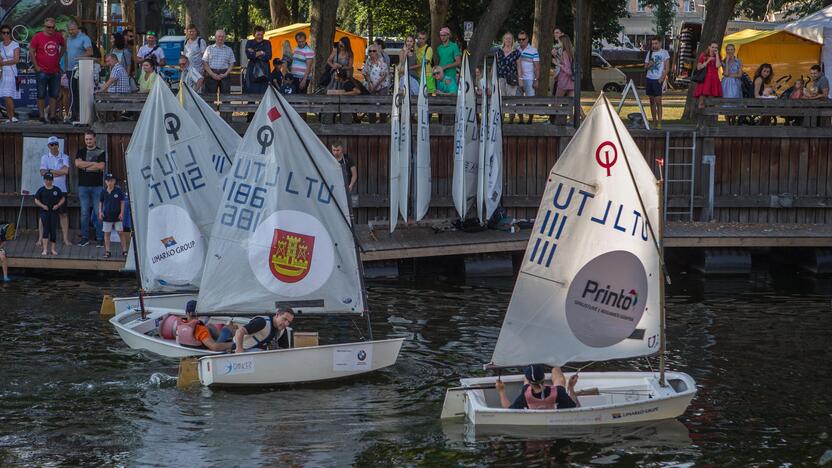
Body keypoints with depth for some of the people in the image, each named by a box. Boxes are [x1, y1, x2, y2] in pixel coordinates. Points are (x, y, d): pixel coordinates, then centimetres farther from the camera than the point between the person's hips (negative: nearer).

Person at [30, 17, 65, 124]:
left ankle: (52, 116, 15)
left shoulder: (58, 36, 5)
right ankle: (42, 116, 5)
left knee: (54, 95, 7)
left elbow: (64, 46, 24)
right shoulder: (38, 37, -7)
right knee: (41, 95, 1)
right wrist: (36, 66, -7)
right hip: (42, 71, -4)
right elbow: (31, 52, -4)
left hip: (55, 71, 4)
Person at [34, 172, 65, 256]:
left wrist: (58, 205, -7)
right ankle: (45, 250, -6)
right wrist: (42, 206, -12)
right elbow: (36, 200, 3)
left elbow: (63, 199, 9)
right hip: (44, 211, -1)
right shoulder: (41, 190, -1)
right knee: (46, 230, -6)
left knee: (53, 230, 4)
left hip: (54, 212, 1)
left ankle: (53, 249, 14)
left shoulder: (57, 190, 2)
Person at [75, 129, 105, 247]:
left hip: (97, 186, -2)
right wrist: (93, 163, -8)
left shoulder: (100, 152, 6)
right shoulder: (81, 152, 11)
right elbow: (78, 163, -7)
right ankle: (85, 238, 7)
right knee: (84, 213, 2)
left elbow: (101, 166, -10)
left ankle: (100, 238, 0)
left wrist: (85, 167, -6)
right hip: (83, 186, 2)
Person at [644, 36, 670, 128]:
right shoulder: (650, 53, 14)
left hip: (658, 80, -5)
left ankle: (659, 123, -10)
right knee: (651, 101, 7)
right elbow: (645, 67, 17)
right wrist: (649, 65, -6)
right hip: (649, 78, 6)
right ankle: (654, 121, 12)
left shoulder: (664, 53, 0)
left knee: (658, 101, -10)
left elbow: (666, 68, -3)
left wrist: (662, 78, -13)